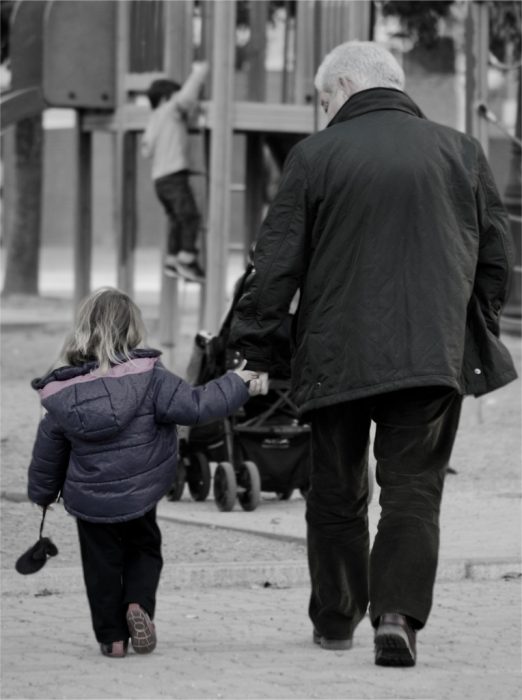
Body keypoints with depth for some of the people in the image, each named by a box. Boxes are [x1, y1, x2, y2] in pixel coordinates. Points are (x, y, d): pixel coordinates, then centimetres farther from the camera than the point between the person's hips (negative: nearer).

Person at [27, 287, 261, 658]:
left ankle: (112, 635, 13)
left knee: (102, 564, 14)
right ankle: (139, 604, -4)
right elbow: (194, 405, -17)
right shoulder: (149, 378, -16)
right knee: (144, 549, 20)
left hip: (89, 501, 1)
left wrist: (43, 492, 20)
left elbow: (48, 451, 4)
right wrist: (237, 385, -3)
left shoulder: (63, 394, -6)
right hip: (139, 498, -1)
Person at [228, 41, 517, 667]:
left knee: (337, 495, 13)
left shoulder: (314, 157, -2)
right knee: (413, 489, 1)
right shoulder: (461, 152, 8)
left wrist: (254, 350, 5)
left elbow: (275, 264, -2)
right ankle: (397, 613, -17)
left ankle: (335, 620, 23)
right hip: (434, 356, 1)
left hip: (336, 357, -1)